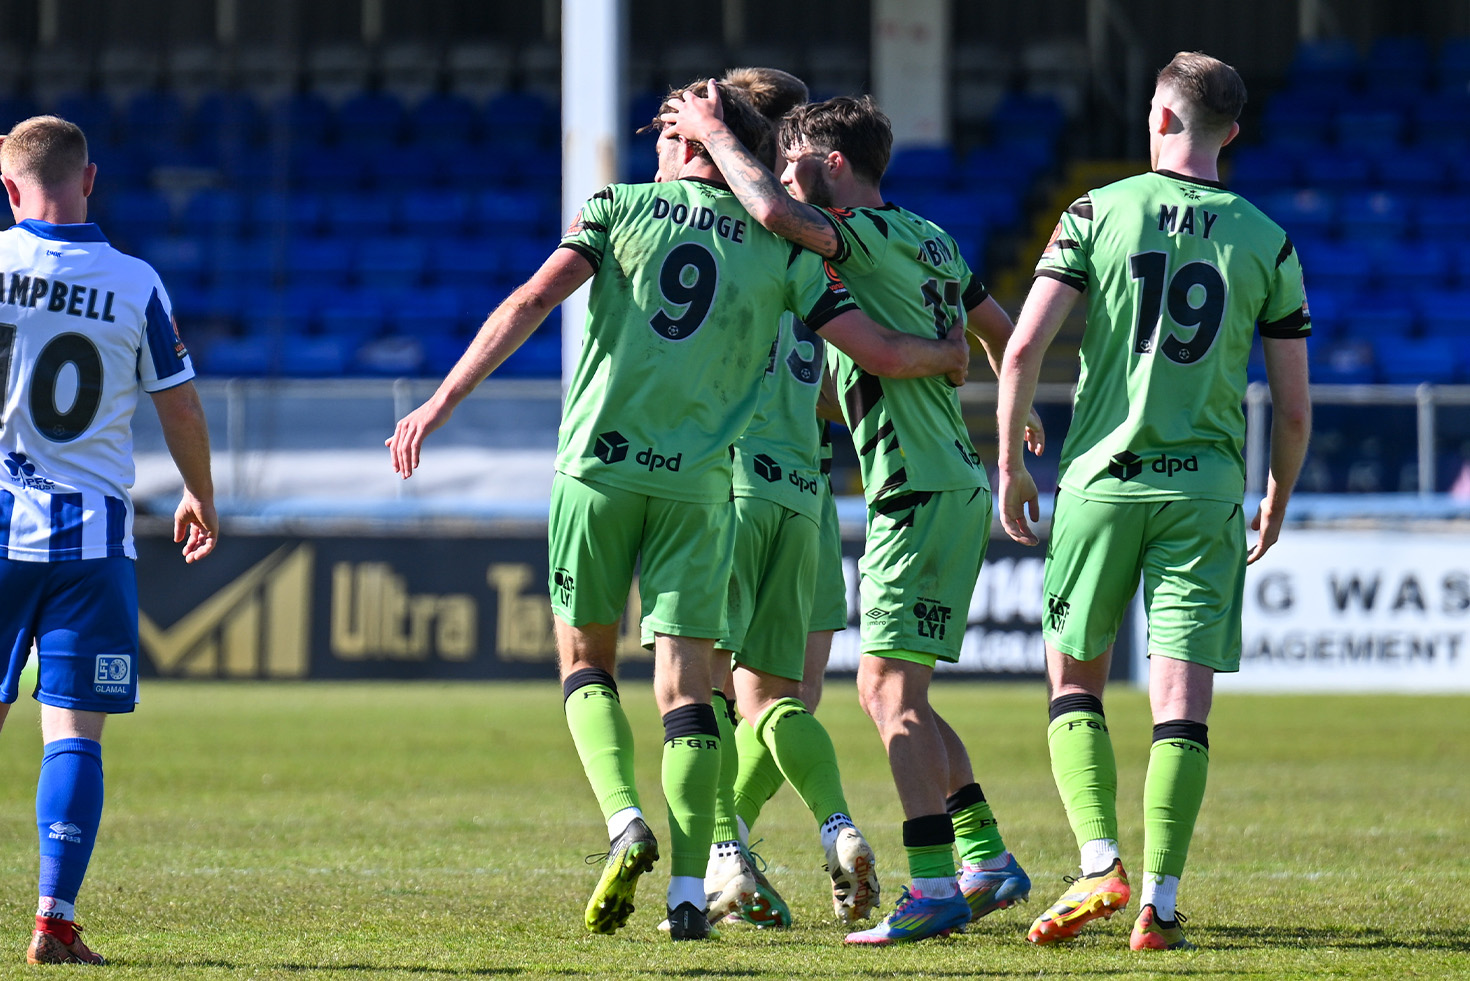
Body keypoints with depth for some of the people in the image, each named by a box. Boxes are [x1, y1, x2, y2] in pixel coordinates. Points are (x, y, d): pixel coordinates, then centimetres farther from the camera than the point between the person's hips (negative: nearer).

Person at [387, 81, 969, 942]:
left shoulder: (620, 207, 5)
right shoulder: (780, 246, 7)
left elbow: (533, 302, -7)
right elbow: (879, 351, 5)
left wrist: (442, 403, -9)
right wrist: (952, 355, 27)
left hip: (600, 465, -1)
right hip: (695, 483, 1)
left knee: (585, 660, 15)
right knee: (686, 684, 3)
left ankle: (627, 825, -8)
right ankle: (690, 891, -6)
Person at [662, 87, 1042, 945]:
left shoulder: (873, 235, -13)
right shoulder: (928, 240, 15)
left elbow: (776, 212, -31)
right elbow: (1001, 328, 28)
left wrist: (713, 133, -16)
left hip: (922, 494, -10)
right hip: (952, 485, 10)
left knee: (891, 687, -12)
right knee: (891, 693, 15)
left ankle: (934, 889, -18)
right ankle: (986, 859, 17)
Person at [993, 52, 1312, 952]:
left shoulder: (1099, 213, -1)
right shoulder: (1266, 243, 3)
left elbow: (1024, 348, -7)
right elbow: (1294, 407, 4)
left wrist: (1011, 467, 5)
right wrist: (1277, 502, 21)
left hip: (1103, 480, 0)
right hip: (1206, 490, 0)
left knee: (1075, 683, 13)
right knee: (1183, 707, 1)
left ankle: (1101, 867, -3)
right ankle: (1160, 904, -5)